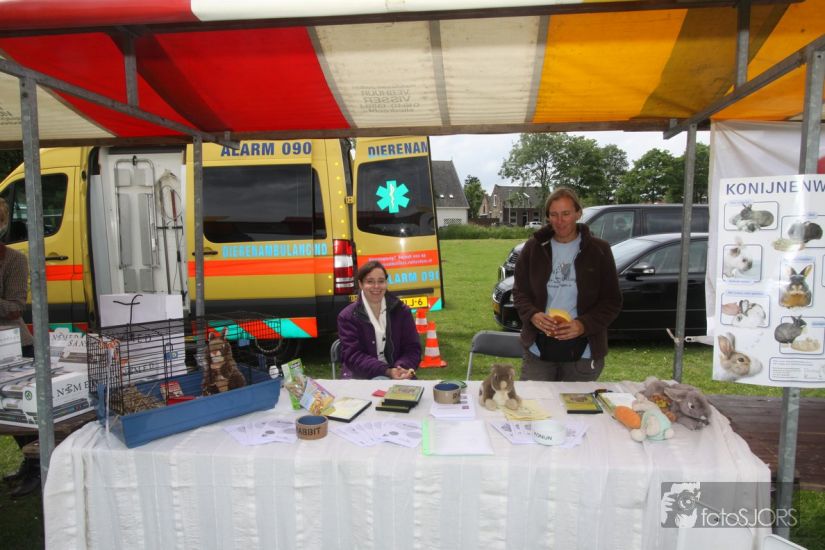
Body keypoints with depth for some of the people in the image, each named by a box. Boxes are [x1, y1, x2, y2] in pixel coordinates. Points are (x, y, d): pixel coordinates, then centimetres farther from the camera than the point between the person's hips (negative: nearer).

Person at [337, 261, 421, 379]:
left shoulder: (402, 311, 5)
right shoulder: (348, 316, -3)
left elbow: (412, 348, 3)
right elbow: (353, 356, -11)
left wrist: (403, 368, -19)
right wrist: (387, 371, -24)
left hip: (397, 374, 3)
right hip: (360, 377, -3)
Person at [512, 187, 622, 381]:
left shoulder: (599, 250, -1)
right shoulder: (534, 247, 4)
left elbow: (612, 300, 0)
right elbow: (519, 291, 7)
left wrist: (583, 325, -16)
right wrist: (533, 315, -13)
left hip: (582, 351, -1)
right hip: (538, 349, 1)